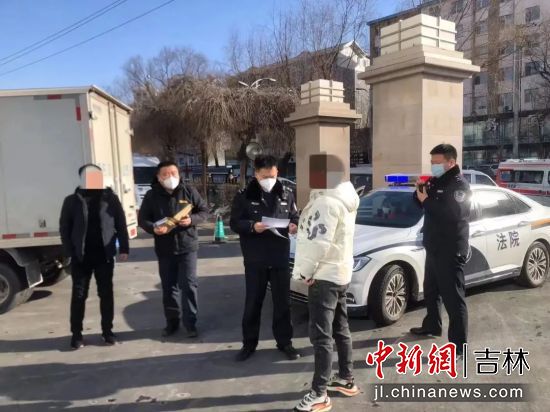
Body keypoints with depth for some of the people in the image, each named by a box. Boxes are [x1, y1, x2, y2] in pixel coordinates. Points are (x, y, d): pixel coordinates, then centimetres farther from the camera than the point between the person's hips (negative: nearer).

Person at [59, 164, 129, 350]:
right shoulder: (72, 201, 1)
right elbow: (64, 228, 2)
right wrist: (69, 252, -6)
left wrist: (124, 249, -3)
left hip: (104, 255, 1)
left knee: (106, 293, 7)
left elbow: (121, 224, 2)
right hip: (81, 256, 0)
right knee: (79, 295, 6)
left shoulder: (110, 198, 1)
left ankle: (107, 330, 20)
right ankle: (76, 333, 19)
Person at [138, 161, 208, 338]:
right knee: (168, 287, 11)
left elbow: (204, 211, 2)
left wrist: (192, 220, -18)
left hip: (187, 246, -1)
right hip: (164, 249, 2)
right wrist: (153, 228, -20)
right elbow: (142, 219, 1)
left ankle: (190, 323, 9)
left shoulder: (189, 191, -2)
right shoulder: (152, 195, -1)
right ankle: (171, 322, 26)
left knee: (189, 285, -2)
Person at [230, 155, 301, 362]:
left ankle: (285, 342, 26)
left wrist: (294, 226, -11)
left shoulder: (286, 195, 6)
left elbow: (295, 218, 12)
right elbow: (234, 223, -4)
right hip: (255, 260, -2)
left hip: (280, 258, 2)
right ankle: (249, 344, 24)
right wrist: (252, 226, -23)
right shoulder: (244, 196, -3)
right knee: (253, 303, 8)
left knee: (283, 302, 11)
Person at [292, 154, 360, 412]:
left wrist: (304, 271, -16)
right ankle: (346, 380, 29)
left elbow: (318, 243, -25)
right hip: (340, 272, 11)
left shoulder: (326, 202, -21)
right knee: (340, 330, 17)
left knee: (321, 335, -5)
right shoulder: (345, 199, 12)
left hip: (323, 275, -10)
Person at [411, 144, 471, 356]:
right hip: (434, 247, 9)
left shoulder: (459, 185, -13)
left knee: (453, 297, -5)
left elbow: (452, 213, -28)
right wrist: (420, 191, -6)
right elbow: (419, 202, 15)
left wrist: (426, 200, -21)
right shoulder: (437, 181, 13)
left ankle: (458, 345, 2)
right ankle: (432, 325, 41)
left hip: (450, 250, -9)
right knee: (431, 291, 22)